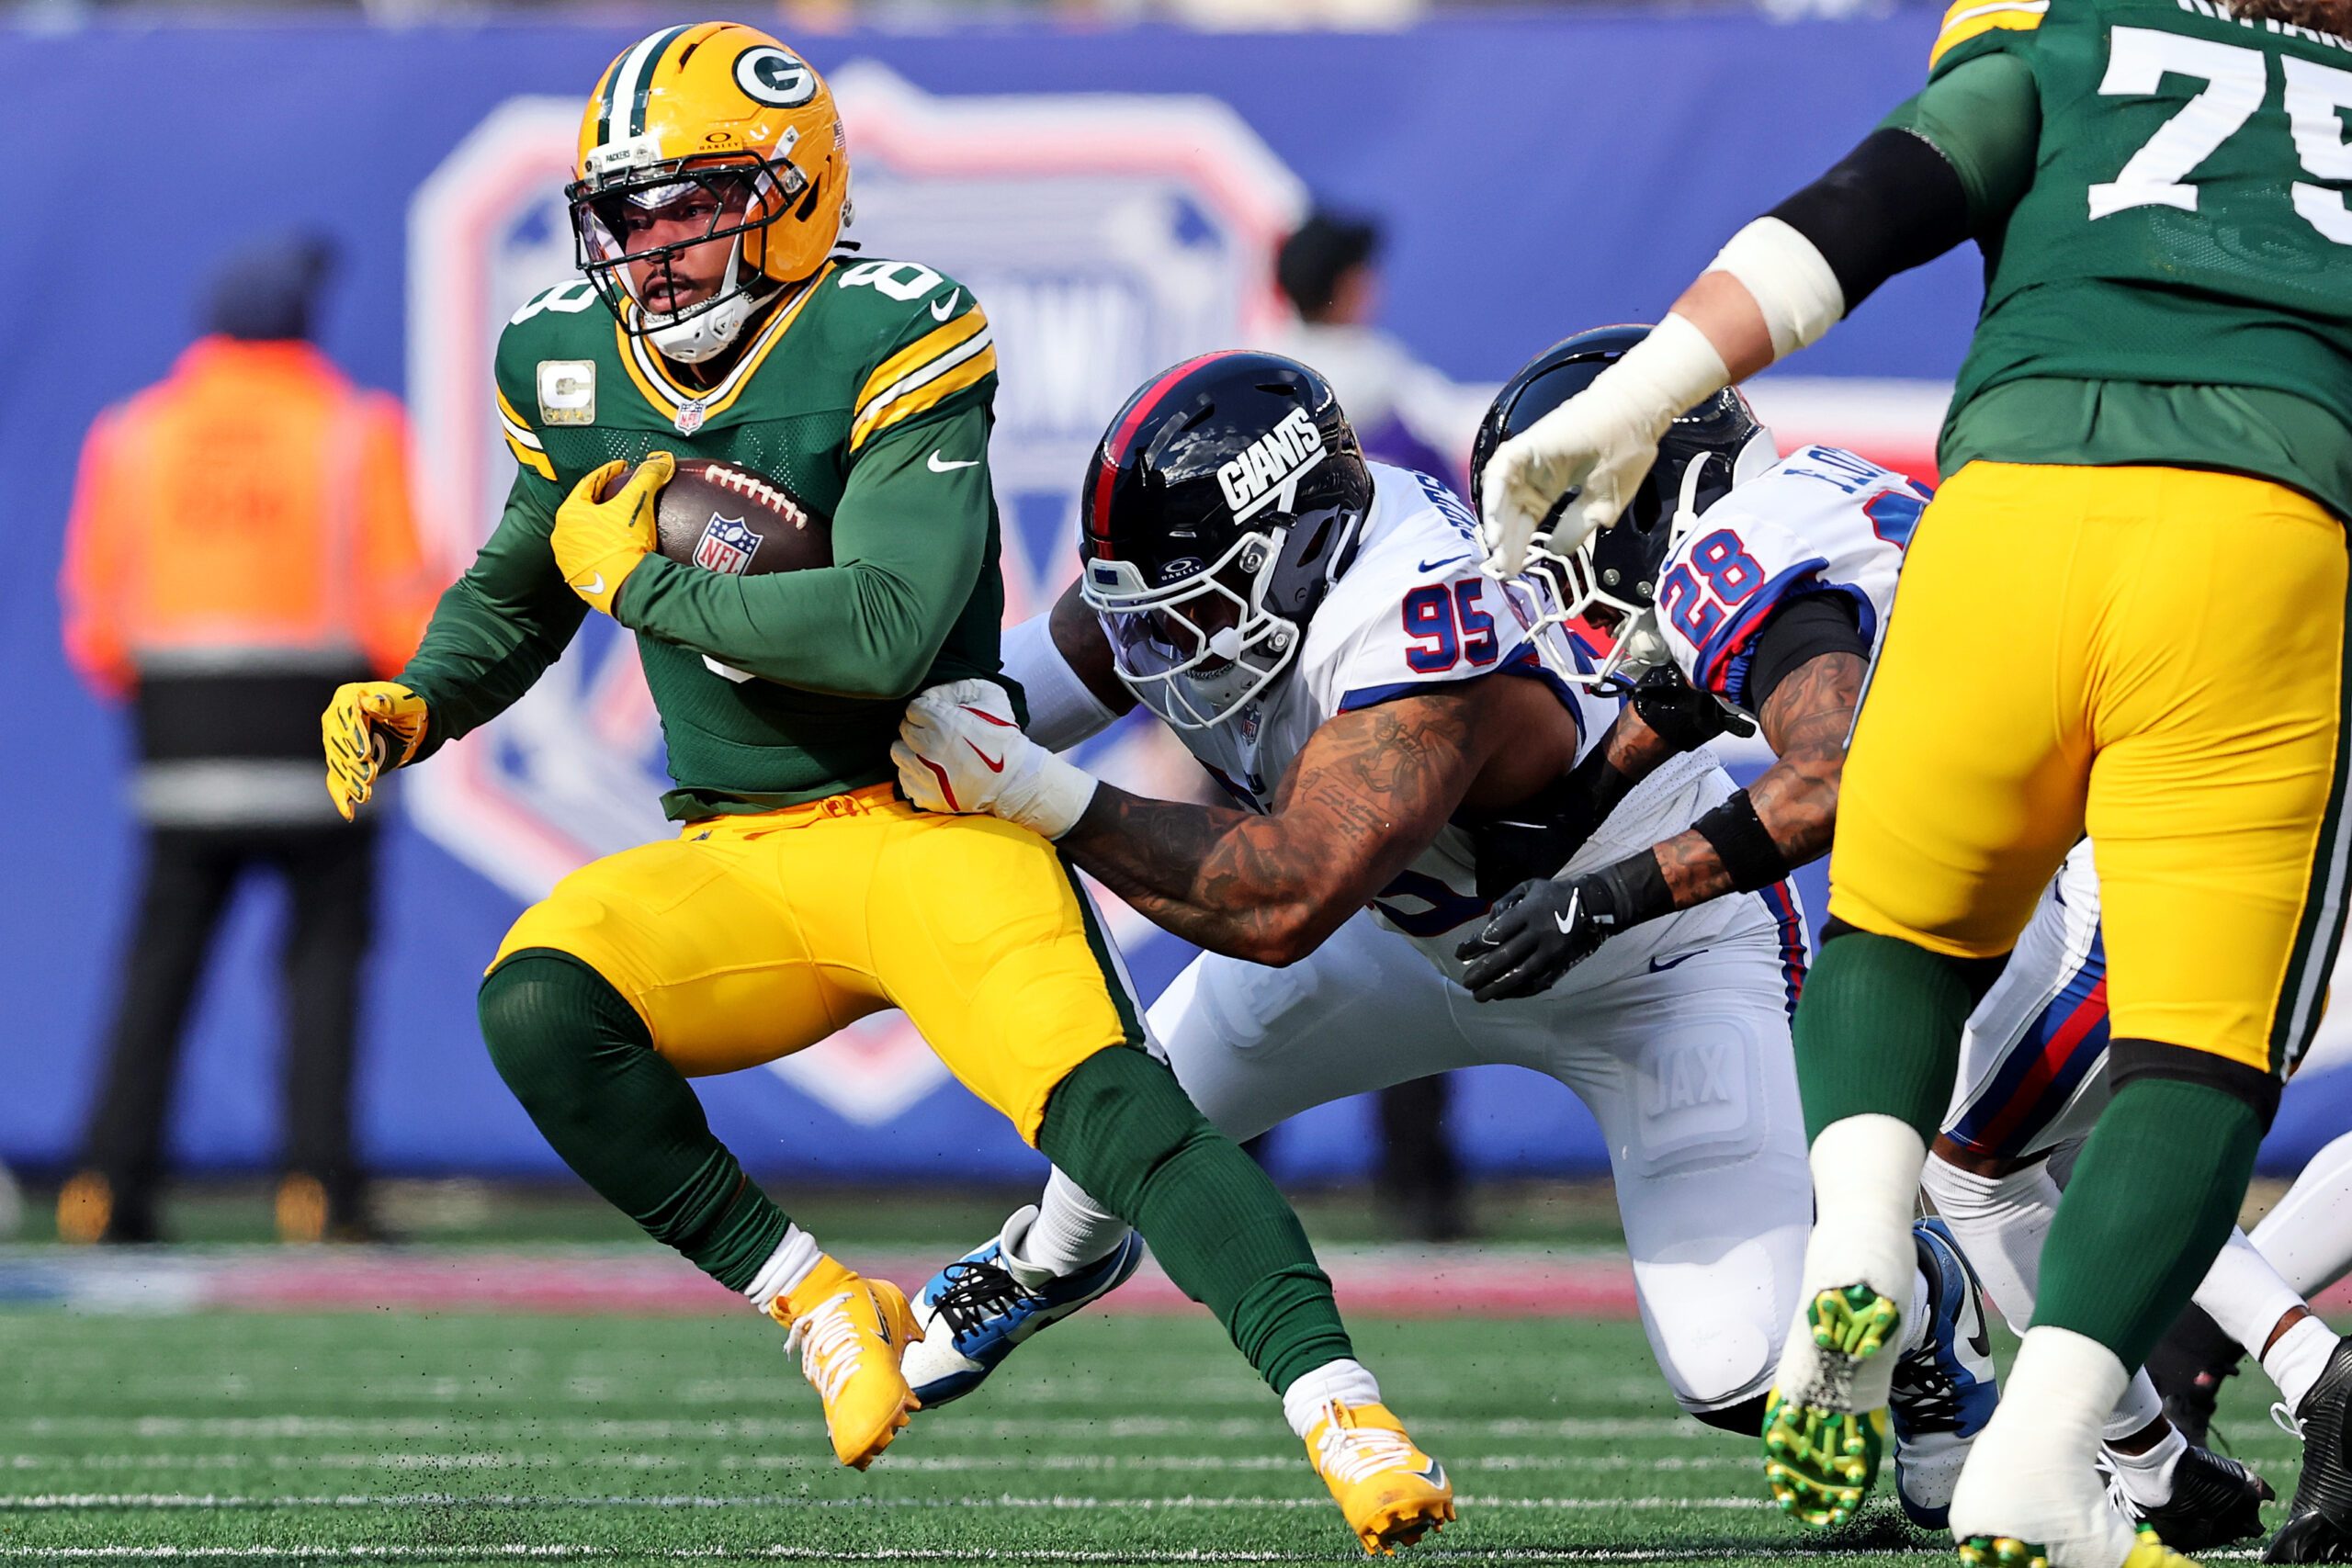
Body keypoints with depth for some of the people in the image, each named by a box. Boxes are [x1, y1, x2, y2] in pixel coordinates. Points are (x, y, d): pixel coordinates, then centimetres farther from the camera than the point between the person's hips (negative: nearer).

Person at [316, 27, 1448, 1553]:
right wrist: (416, 706, 6)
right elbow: (516, 589, 26)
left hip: (933, 818, -5)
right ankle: (818, 1304, -11)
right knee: (537, 1003, -24)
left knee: (1103, 1096, -27)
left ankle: (1341, 1408, -30)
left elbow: (886, 630, -27)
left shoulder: (888, 346, -15)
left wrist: (646, 579, -18)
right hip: (735, 862, 5)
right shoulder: (573, 366, 7)